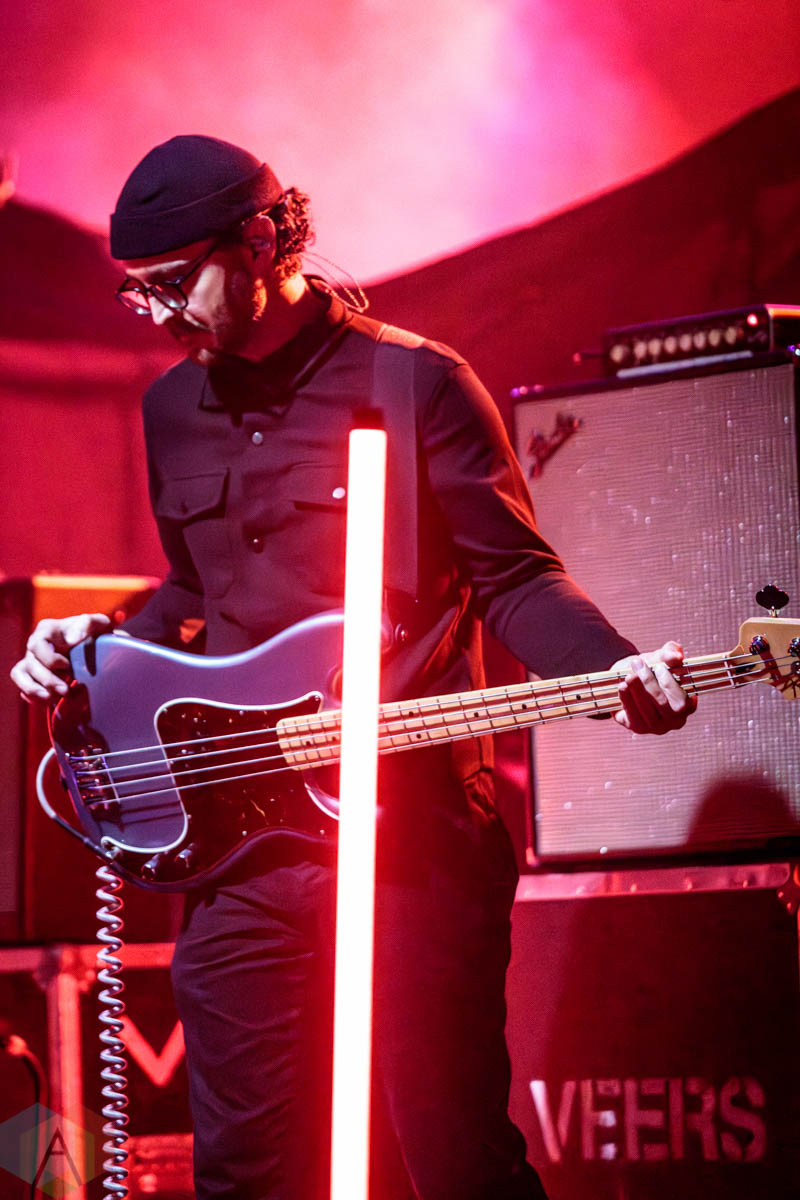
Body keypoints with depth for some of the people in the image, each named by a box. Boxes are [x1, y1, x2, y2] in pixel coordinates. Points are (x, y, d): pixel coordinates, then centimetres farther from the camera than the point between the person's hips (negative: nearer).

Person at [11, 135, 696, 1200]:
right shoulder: (173, 409, 15)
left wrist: (613, 672, -19)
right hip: (239, 842, 6)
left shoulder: (416, 383, -4)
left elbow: (513, 578, -1)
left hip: (411, 839, -6)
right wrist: (106, 645, 9)